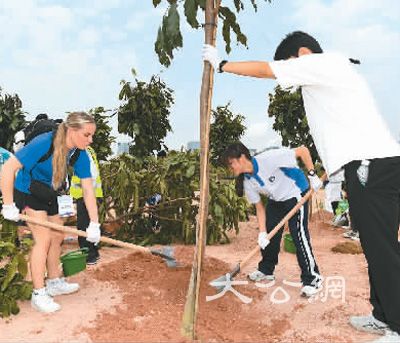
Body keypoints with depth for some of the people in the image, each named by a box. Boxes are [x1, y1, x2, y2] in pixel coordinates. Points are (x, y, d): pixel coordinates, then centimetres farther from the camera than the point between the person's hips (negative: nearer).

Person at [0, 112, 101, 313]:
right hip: (27, 193, -7)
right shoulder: (43, 144, -34)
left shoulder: (80, 156, -16)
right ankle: (39, 295, -2)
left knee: (57, 236, 12)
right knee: (44, 238, -13)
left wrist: (94, 224, -19)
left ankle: (54, 283, 30)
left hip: (49, 196, 7)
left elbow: (88, 190, -15)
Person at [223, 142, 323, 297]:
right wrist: (262, 233, -12)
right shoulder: (248, 183, -10)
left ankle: (312, 278, -2)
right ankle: (266, 270, 29)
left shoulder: (268, 158, -32)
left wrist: (312, 175, -25)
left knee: (299, 234, -15)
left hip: (296, 194, -7)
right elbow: (260, 207, -4)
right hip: (275, 200, 7)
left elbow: (302, 150, -27)